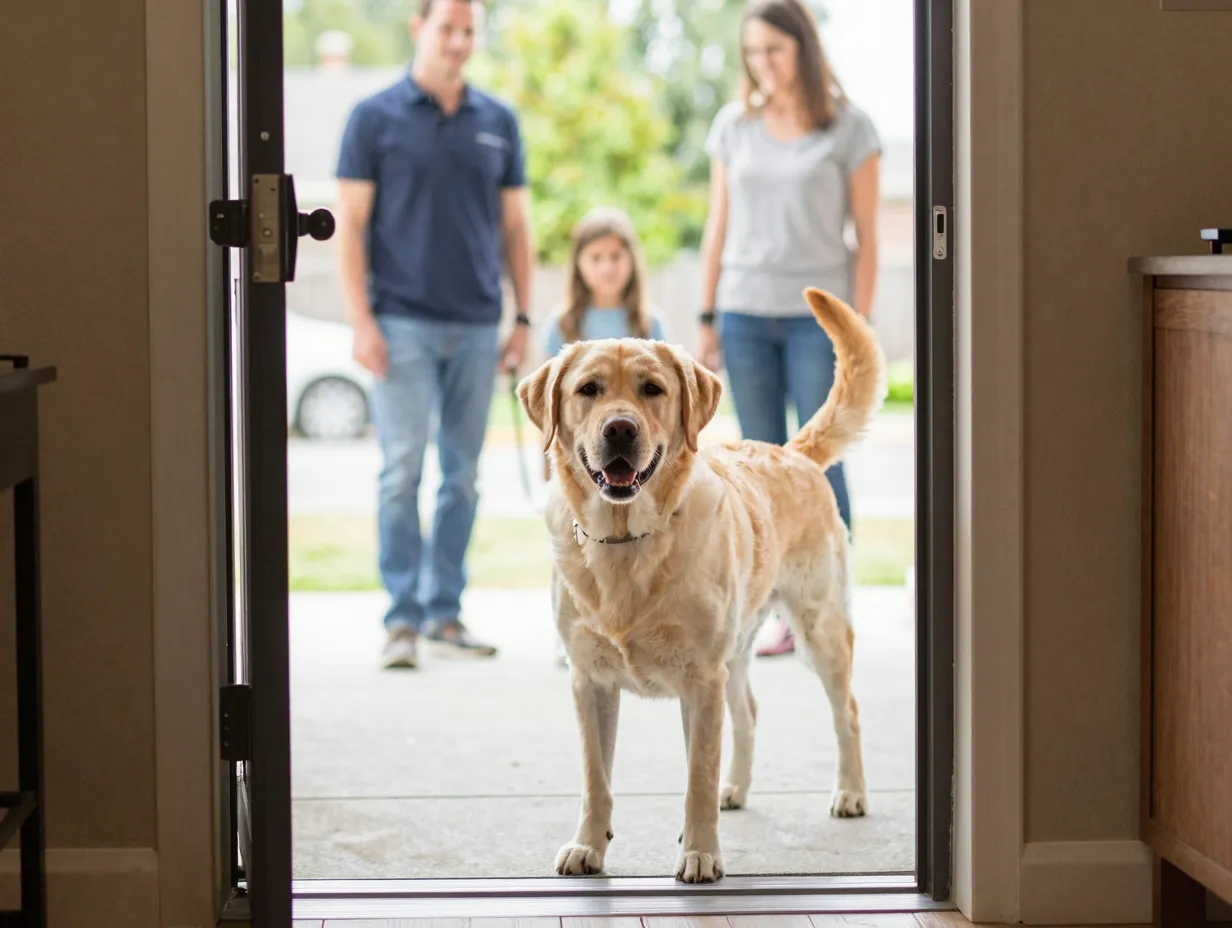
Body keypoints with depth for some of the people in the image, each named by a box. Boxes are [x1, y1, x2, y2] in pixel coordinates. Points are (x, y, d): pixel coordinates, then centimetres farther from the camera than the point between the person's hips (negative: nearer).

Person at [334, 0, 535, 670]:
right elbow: (349, 223, -2)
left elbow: (515, 228, 13)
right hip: (403, 323, -4)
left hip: (476, 326, 4)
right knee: (403, 468, -8)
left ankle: (445, 612, 14)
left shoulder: (498, 123, 10)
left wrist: (523, 320, 7)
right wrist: (361, 321, -10)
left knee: (463, 475, 6)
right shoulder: (376, 118, 0)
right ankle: (402, 619, -4)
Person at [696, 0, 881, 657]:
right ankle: (785, 616, 7)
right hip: (746, 313, 3)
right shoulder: (733, 126, 8)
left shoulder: (847, 128, -1)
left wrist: (860, 326, -6)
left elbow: (866, 235, -1)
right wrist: (707, 320, 8)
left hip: (817, 313, -3)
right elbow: (718, 227, 12)